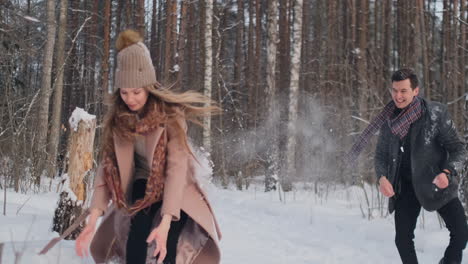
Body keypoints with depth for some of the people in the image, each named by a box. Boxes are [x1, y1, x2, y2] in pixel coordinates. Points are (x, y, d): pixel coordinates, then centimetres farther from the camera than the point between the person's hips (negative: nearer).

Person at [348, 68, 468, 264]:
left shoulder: (436, 113, -13)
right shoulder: (388, 119, -1)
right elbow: (381, 154, 9)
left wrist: (448, 173, -29)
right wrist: (382, 176, -12)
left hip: (436, 183, -3)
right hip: (405, 186, 3)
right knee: (402, 239, 0)